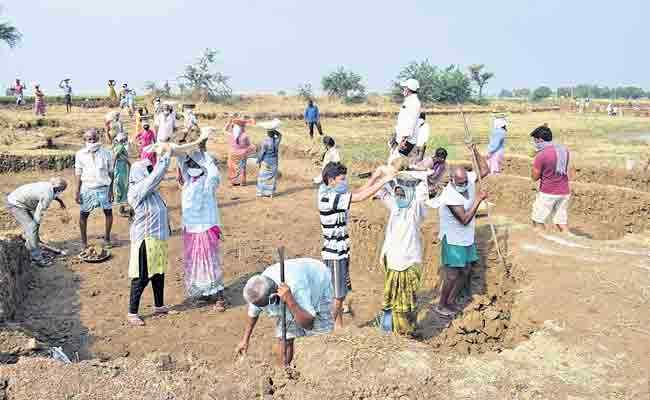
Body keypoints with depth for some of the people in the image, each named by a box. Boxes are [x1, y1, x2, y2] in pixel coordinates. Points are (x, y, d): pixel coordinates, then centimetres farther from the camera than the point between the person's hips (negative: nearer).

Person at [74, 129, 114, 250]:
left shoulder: (106, 153, -2)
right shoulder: (80, 154, -1)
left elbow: (110, 173, 2)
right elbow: (79, 174, 2)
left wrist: (111, 190, 0)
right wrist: (77, 192, -2)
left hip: (103, 187, 0)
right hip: (87, 188, 0)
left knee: (108, 212, 1)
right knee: (83, 214, 3)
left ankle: (107, 238, 18)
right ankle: (83, 240, 18)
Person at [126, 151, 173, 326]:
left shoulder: (150, 188, 8)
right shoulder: (137, 190, -19)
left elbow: (158, 174, 19)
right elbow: (156, 176, -24)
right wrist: (166, 156, -19)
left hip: (158, 237, 9)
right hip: (145, 239, -9)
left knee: (159, 273, 19)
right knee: (141, 278, 0)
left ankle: (159, 306, 35)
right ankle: (132, 313, 13)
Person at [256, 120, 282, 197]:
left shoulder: (265, 142, -20)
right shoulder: (277, 140, -8)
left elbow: (261, 153, -14)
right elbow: (280, 135, 17)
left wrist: (258, 162, -4)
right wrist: (275, 130, 1)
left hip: (266, 162, -4)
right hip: (274, 161, 4)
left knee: (263, 176, 6)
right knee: (272, 177, 11)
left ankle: (261, 192, 9)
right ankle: (270, 192, 15)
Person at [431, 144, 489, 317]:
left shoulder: (468, 179, -8)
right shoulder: (450, 196, -28)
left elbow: (485, 170, 6)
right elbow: (465, 219, -27)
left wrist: (475, 151, -7)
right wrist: (478, 199, -23)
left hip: (467, 238, 8)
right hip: (453, 241, -8)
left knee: (465, 271, 15)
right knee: (452, 276, -1)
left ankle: (451, 301, 31)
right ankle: (441, 306, 18)